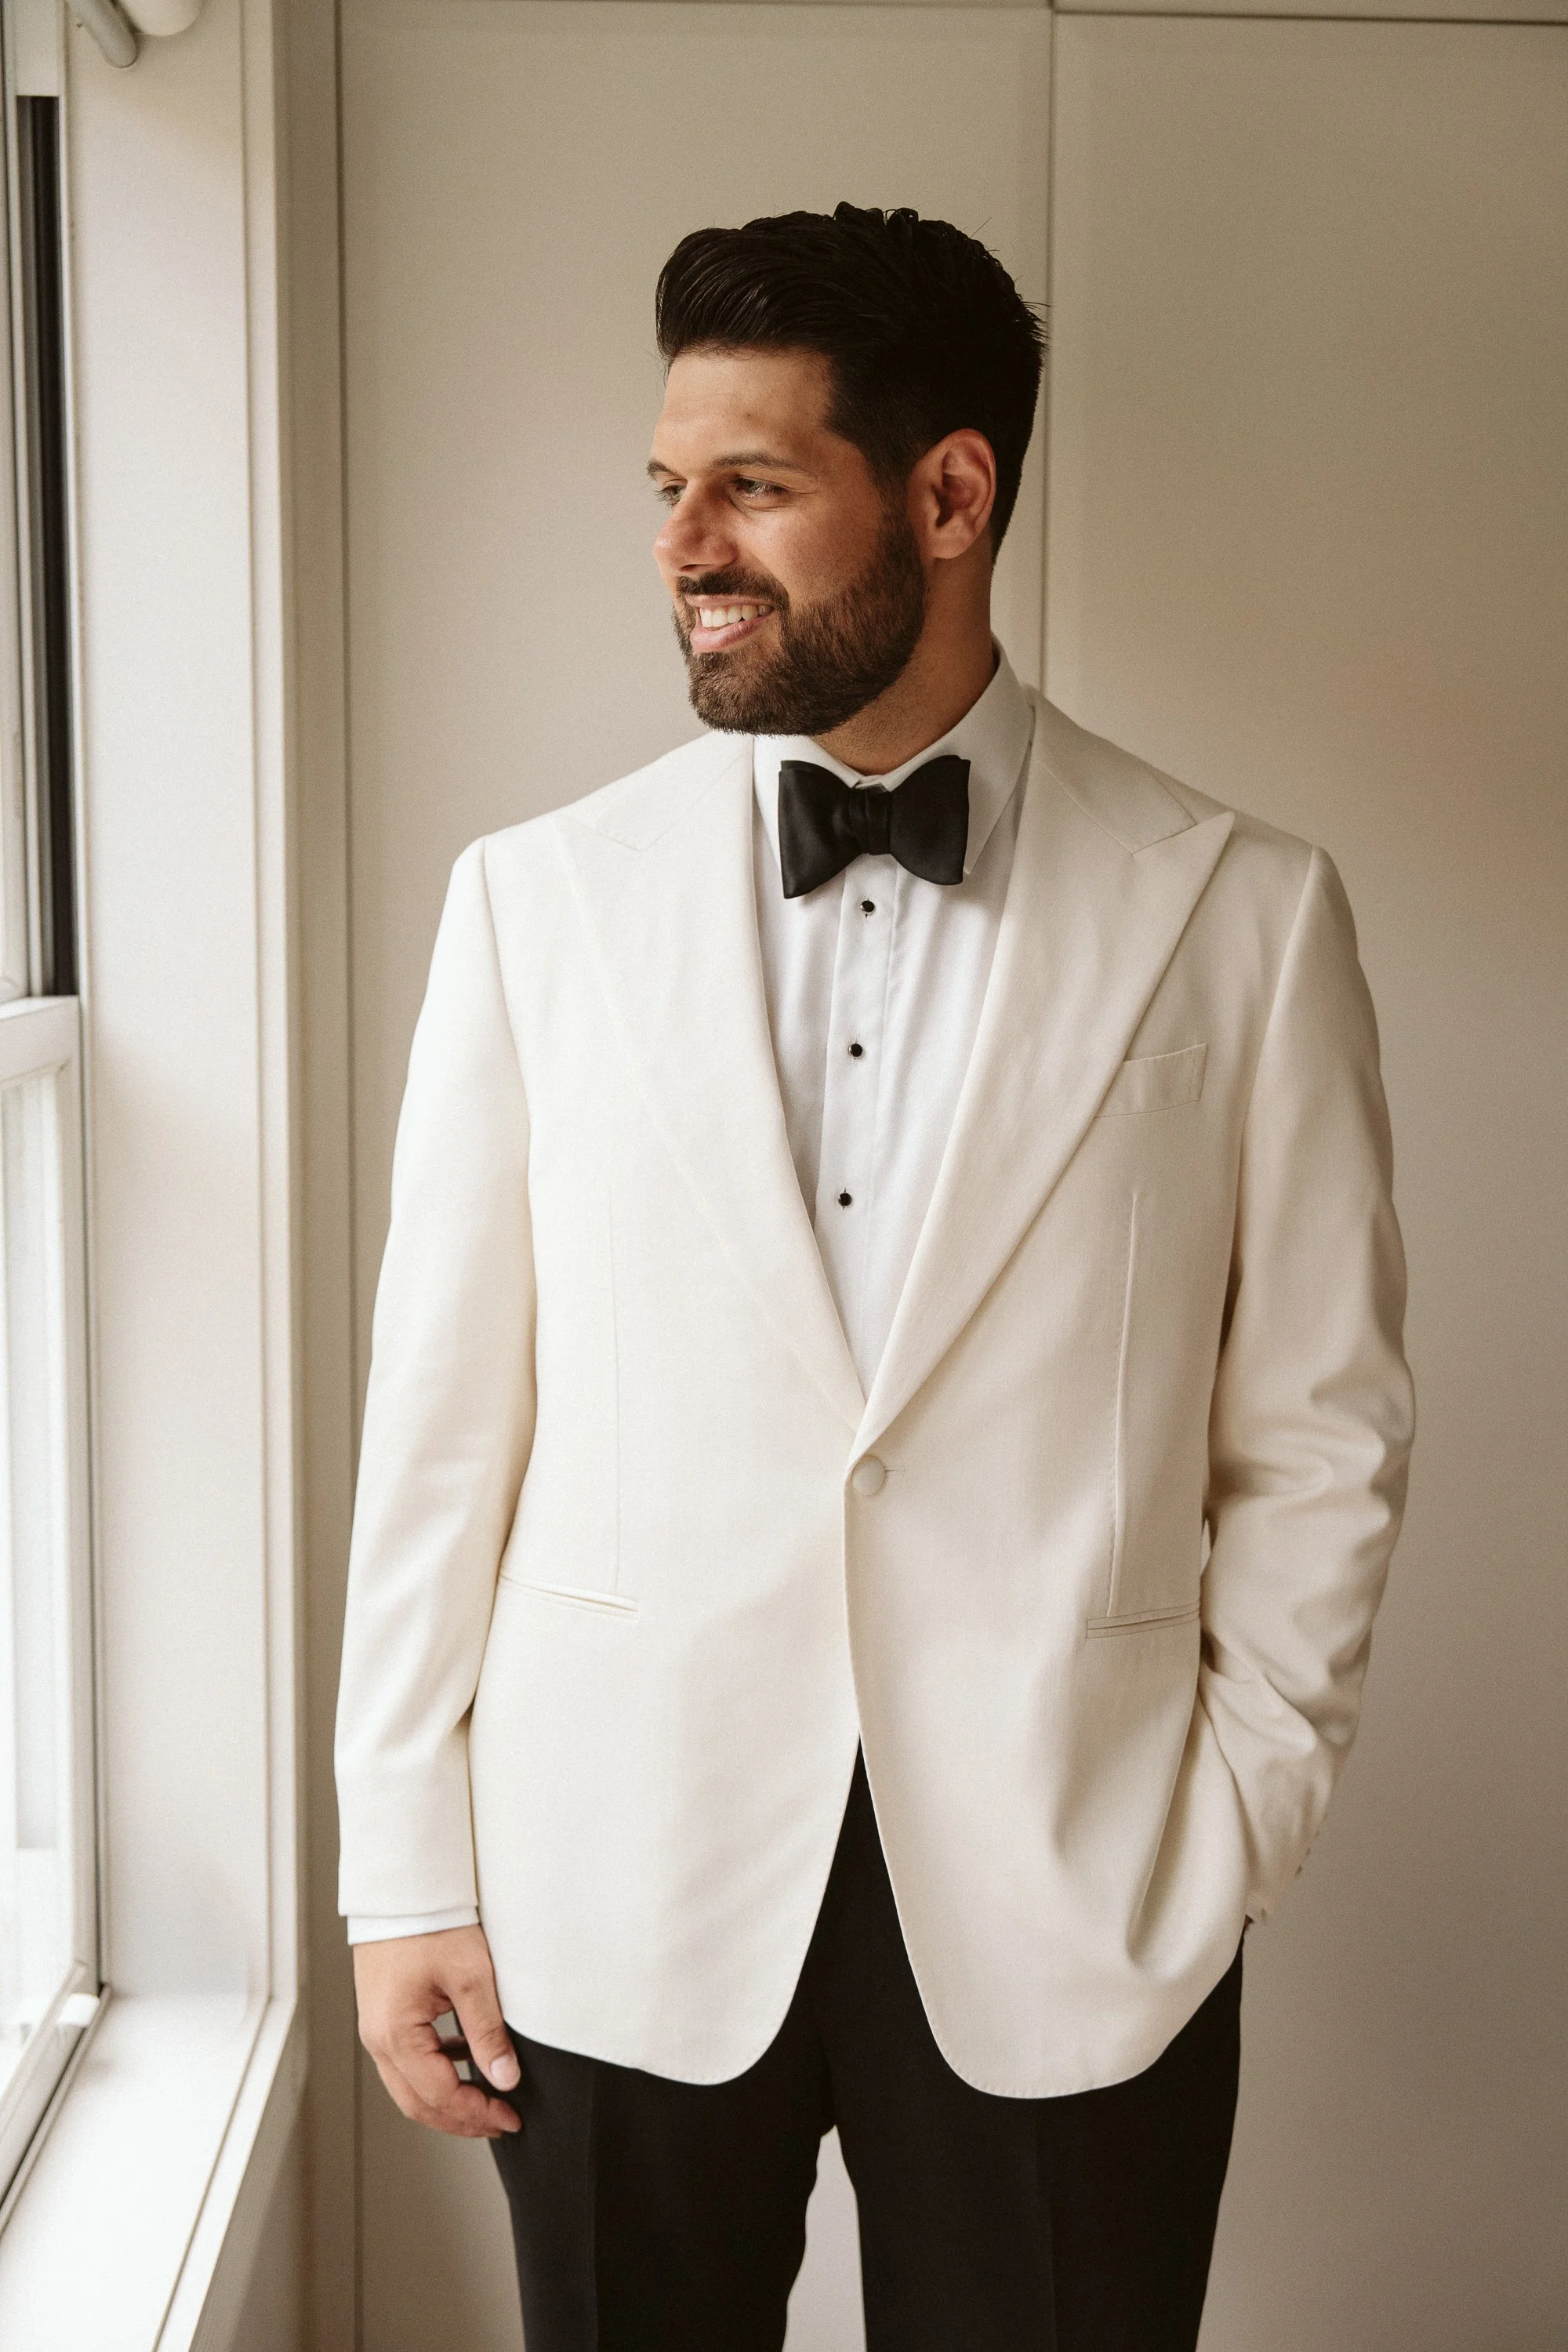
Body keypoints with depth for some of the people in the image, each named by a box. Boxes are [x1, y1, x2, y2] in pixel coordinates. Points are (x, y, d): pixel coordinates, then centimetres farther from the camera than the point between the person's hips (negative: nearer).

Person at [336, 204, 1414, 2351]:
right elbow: (445, 1409, 1)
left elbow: (1318, 1430, 1)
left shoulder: (1240, 913, -3)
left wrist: (1226, 1835, -3)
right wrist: (408, 1875, 2)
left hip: (1066, 1926, 0)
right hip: (622, 1899, 1)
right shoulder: (538, 897, 0)